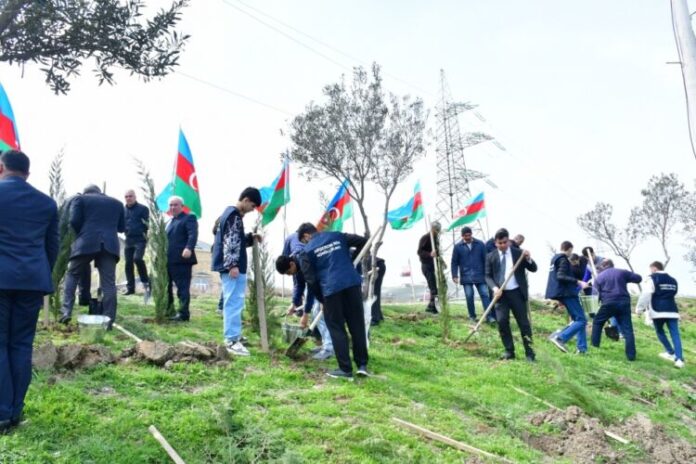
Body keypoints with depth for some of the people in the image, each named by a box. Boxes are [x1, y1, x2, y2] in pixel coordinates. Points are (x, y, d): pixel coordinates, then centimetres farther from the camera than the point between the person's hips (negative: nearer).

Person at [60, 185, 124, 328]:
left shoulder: (81, 199, 13)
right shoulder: (117, 203, 23)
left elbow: (74, 221, 1)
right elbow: (121, 227, 21)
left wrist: (81, 234, 17)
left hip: (87, 243, -2)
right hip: (110, 245, 2)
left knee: (72, 275, 16)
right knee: (109, 282, 0)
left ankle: (67, 312, 6)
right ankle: (109, 320, -2)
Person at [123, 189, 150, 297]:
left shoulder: (143, 208, -1)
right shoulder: (123, 210, 13)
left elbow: (147, 224, -5)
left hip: (140, 239, -5)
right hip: (128, 240, 5)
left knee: (137, 258, -25)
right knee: (128, 264, 5)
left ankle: (145, 282, -8)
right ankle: (130, 287, 14)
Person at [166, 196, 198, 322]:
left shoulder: (189, 218, -2)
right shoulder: (170, 221, 25)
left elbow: (193, 234, -18)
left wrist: (189, 248, -34)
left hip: (182, 259, -9)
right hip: (169, 260, 9)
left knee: (183, 287, -7)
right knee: (166, 286, 16)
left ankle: (183, 314, -5)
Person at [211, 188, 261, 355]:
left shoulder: (230, 213, 19)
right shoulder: (234, 216, -13)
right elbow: (231, 242, -21)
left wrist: (251, 237, 14)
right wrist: (233, 265, -25)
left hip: (229, 265, 11)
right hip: (232, 266, -11)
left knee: (233, 302, 17)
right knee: (234, 302, -10)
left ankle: (233, 335, 27)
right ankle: (232, 340, -9)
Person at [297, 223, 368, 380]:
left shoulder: (306, 251, 9)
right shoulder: (337, 236, 19)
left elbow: (311, 280, 4)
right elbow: (363, 242, 16)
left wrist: (321, 299, 16)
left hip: (331, 289, -3)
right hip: (352, 283, 3)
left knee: (337, 329, 7)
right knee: (357, 325, 11)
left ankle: (345, 369, 8)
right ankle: (362, 365, 13)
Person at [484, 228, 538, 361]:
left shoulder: (518, 253, 2)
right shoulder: (491, 256, 3)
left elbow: (533, 269, 1)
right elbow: (488, 276, 3)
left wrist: (528, 259, -19)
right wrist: (494, 288, -15)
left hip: (517, 292, -1)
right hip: (500, 293, 1)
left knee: (523, 322, 3)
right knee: (502, 322, -4)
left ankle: (529, 352, 13)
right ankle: (509, 351, 9)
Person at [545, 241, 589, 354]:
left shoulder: (555, 259, 18)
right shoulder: (564, 260, -11)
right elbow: (561, 276, -24)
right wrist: (578, 281, -28)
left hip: (564, 294, 10)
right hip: (567, 293, -10)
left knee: (578, 319, 11)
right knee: (581, 320, -11)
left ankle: (582, 348, 6)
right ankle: (560, 337, -21)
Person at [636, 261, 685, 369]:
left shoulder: (653, 278, -2)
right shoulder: (673, 280, 20)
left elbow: (646, 294, -11)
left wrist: (639, 308, -7)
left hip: (658, 311, -5)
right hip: (672, 310, 5)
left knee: (660, 332, 16)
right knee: (675, 334, -2)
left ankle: (671, 353, 14)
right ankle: (679, 359, -13)